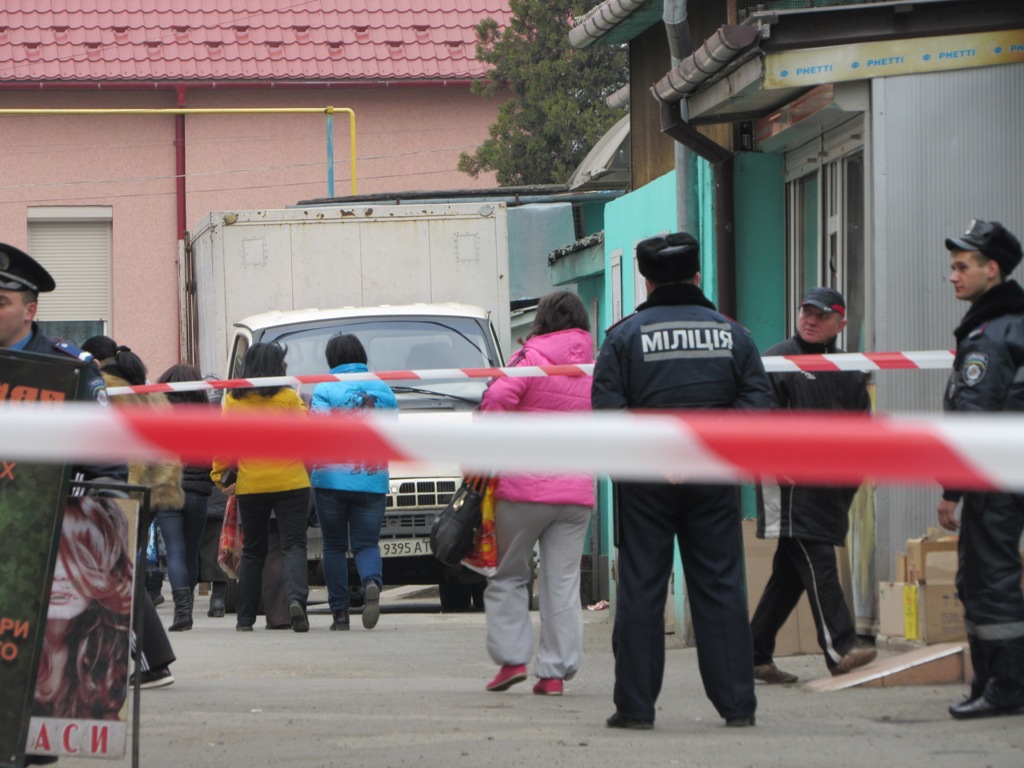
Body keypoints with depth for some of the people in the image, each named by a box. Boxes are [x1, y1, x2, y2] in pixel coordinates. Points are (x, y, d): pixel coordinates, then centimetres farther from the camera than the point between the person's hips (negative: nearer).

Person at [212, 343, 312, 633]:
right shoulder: (288, 397, -4)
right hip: (290, 481, -2)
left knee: (252, 551, 13)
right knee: (294, 545, -1)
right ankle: (296, 598, -26)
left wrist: (219, 474, 14)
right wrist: (301, 408, 16)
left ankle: (246, 618, 14)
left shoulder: (234, 400, 3)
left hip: (250, 485, 2)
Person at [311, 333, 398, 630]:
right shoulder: (383, 389, 7)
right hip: (373, 481, 2)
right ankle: (372, 582, -27)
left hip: (332, 480, -2)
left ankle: (340, 612, 5)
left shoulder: (325, 389, -5)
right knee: (367, 543, 5)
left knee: (334, 546, 8)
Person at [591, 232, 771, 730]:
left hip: (646, 482, -2)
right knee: (720, 587, 5)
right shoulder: (731, 333, 7)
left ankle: (635, 705, 2)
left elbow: (607, 409, -9)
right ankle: (737, 703, 3)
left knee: (641, 589, 3)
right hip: (714, 482, 2)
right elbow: (757, 401, 0)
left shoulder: (625, 335, 0)